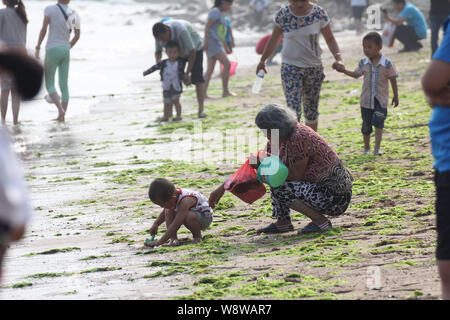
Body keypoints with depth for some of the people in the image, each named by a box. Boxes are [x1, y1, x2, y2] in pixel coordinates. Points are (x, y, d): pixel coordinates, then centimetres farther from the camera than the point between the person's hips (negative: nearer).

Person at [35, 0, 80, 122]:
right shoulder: (74, 14, 7)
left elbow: (44, 29, -14)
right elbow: (77, 35, 12)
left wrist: (37, 48, -9)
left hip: (52, 49, -4)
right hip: (66, 50, 4)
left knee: (49, 84, 3)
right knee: (64, 85, 8)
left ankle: (60, 109, -19)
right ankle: (61, 116, 5)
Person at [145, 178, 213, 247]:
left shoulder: (185, 201, -37)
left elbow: (175, 225, -40)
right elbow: (164, 212, 12)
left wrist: (160, 242, -41)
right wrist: (155, 224, -1)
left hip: (205, 217, -8)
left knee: (190, 217, -39)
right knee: (168, 212, -10)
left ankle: (198, 236, -11)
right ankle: (173, 238, -14)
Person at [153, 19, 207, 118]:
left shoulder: (181, 30, -42)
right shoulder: (160, 33, -23)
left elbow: (192, 51, -35)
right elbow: (158, 52, -8)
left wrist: (187, 73, -34)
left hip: (194, 48, -5)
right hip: (178, 52, 5)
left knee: (197, 78, -18)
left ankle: (201, 109, -19)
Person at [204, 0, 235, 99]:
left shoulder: (221, 14, 22)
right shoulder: (215, 12, -6)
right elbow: (207, 27, -15)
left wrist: (225, 48, 27)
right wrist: (206, 42, -22)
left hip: (217, 44, 10)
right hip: (212, 42, -10)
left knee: (210, 69, 4)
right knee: (227, 64, -14)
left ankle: (204, 92, 0)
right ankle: (225, 91, -11)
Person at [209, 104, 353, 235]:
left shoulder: (299, 138, -23)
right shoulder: (279, 139, 5)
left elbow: (296, 176, -17)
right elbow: (254, 164, 11)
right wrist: (223, 187, 10)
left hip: (336, 198, -10)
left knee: (279, 188, -20)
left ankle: (320, 221, -11)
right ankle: (283, 223, 11)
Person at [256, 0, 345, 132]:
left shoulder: (319, 13, -8)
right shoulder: (282, 15, -9)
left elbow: (330, 39, -4)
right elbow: (274, 39, 5)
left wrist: (338, 58, -20)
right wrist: (263, 60, 12)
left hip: (314, 67, 2)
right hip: (290, 67, -2)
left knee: (312, 109, 12)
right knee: (293, 111, -14)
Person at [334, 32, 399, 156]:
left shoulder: (387, 63, -9)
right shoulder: (364, 63, 1)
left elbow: (393, 80, -1)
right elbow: (356, 74, 16)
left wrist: (395, 96, 2)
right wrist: (344, 71, 2)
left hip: (380, 99, -4)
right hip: (366, 99, 4)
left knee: (378, 120, -19)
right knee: (366, 124, 10)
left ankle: (377, 148, -16)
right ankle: (366, 148, 26)